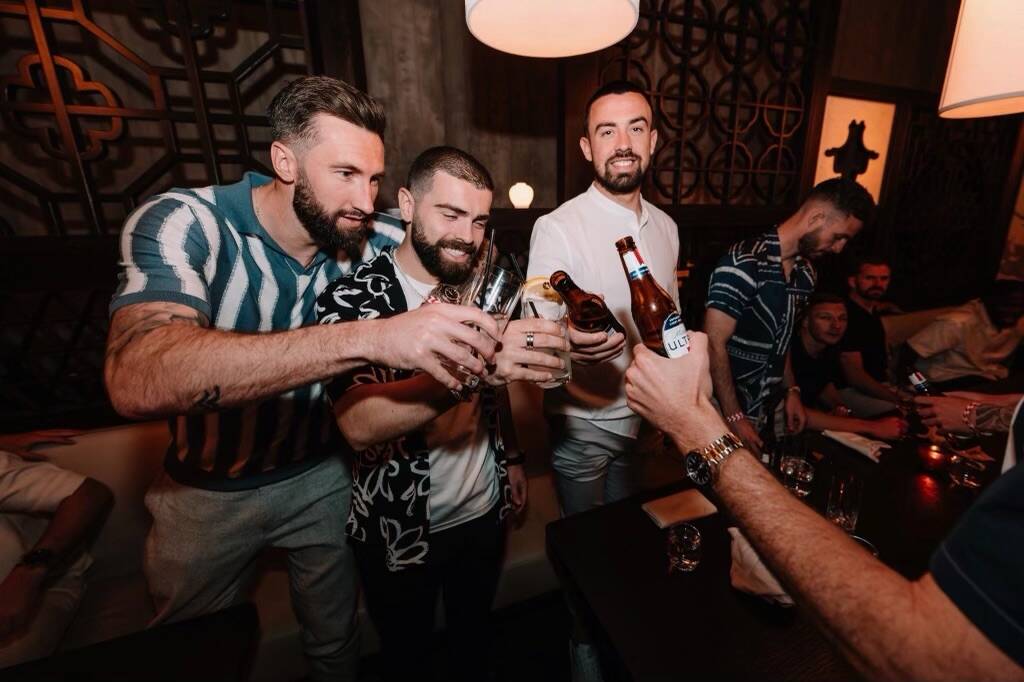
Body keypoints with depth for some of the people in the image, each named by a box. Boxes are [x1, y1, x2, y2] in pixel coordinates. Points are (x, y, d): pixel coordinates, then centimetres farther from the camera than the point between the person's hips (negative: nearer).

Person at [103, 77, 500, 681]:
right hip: (207, 492, -1)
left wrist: (483, 358, -28)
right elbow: (136, 381, -42)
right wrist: (367, 337, -52)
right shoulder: (183, 224, -23)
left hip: (322, 477, 2)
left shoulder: (367, 247, -14)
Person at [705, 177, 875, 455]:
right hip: (722, 412, -7)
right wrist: (735, 418, -17)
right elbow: (714, 344, -20)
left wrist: (791, 391, 11)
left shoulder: (805, 273, 7)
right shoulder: (745, 263, -19)